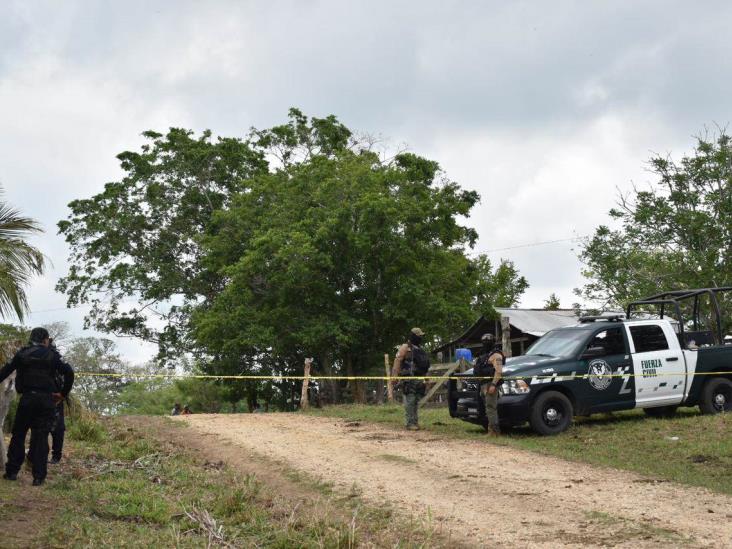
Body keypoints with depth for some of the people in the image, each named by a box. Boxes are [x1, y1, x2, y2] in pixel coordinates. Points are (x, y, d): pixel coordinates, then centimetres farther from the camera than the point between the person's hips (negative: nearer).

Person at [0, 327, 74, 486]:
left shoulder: (22, 354, 7)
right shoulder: (52, 355, 2)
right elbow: (69, 372, -9)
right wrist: (63, 394, -1)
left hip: (27, 399, 1)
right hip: (46, 400, -1)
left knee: (18, 435, 13)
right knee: (41, 438, 2)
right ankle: (39, 477, 0)